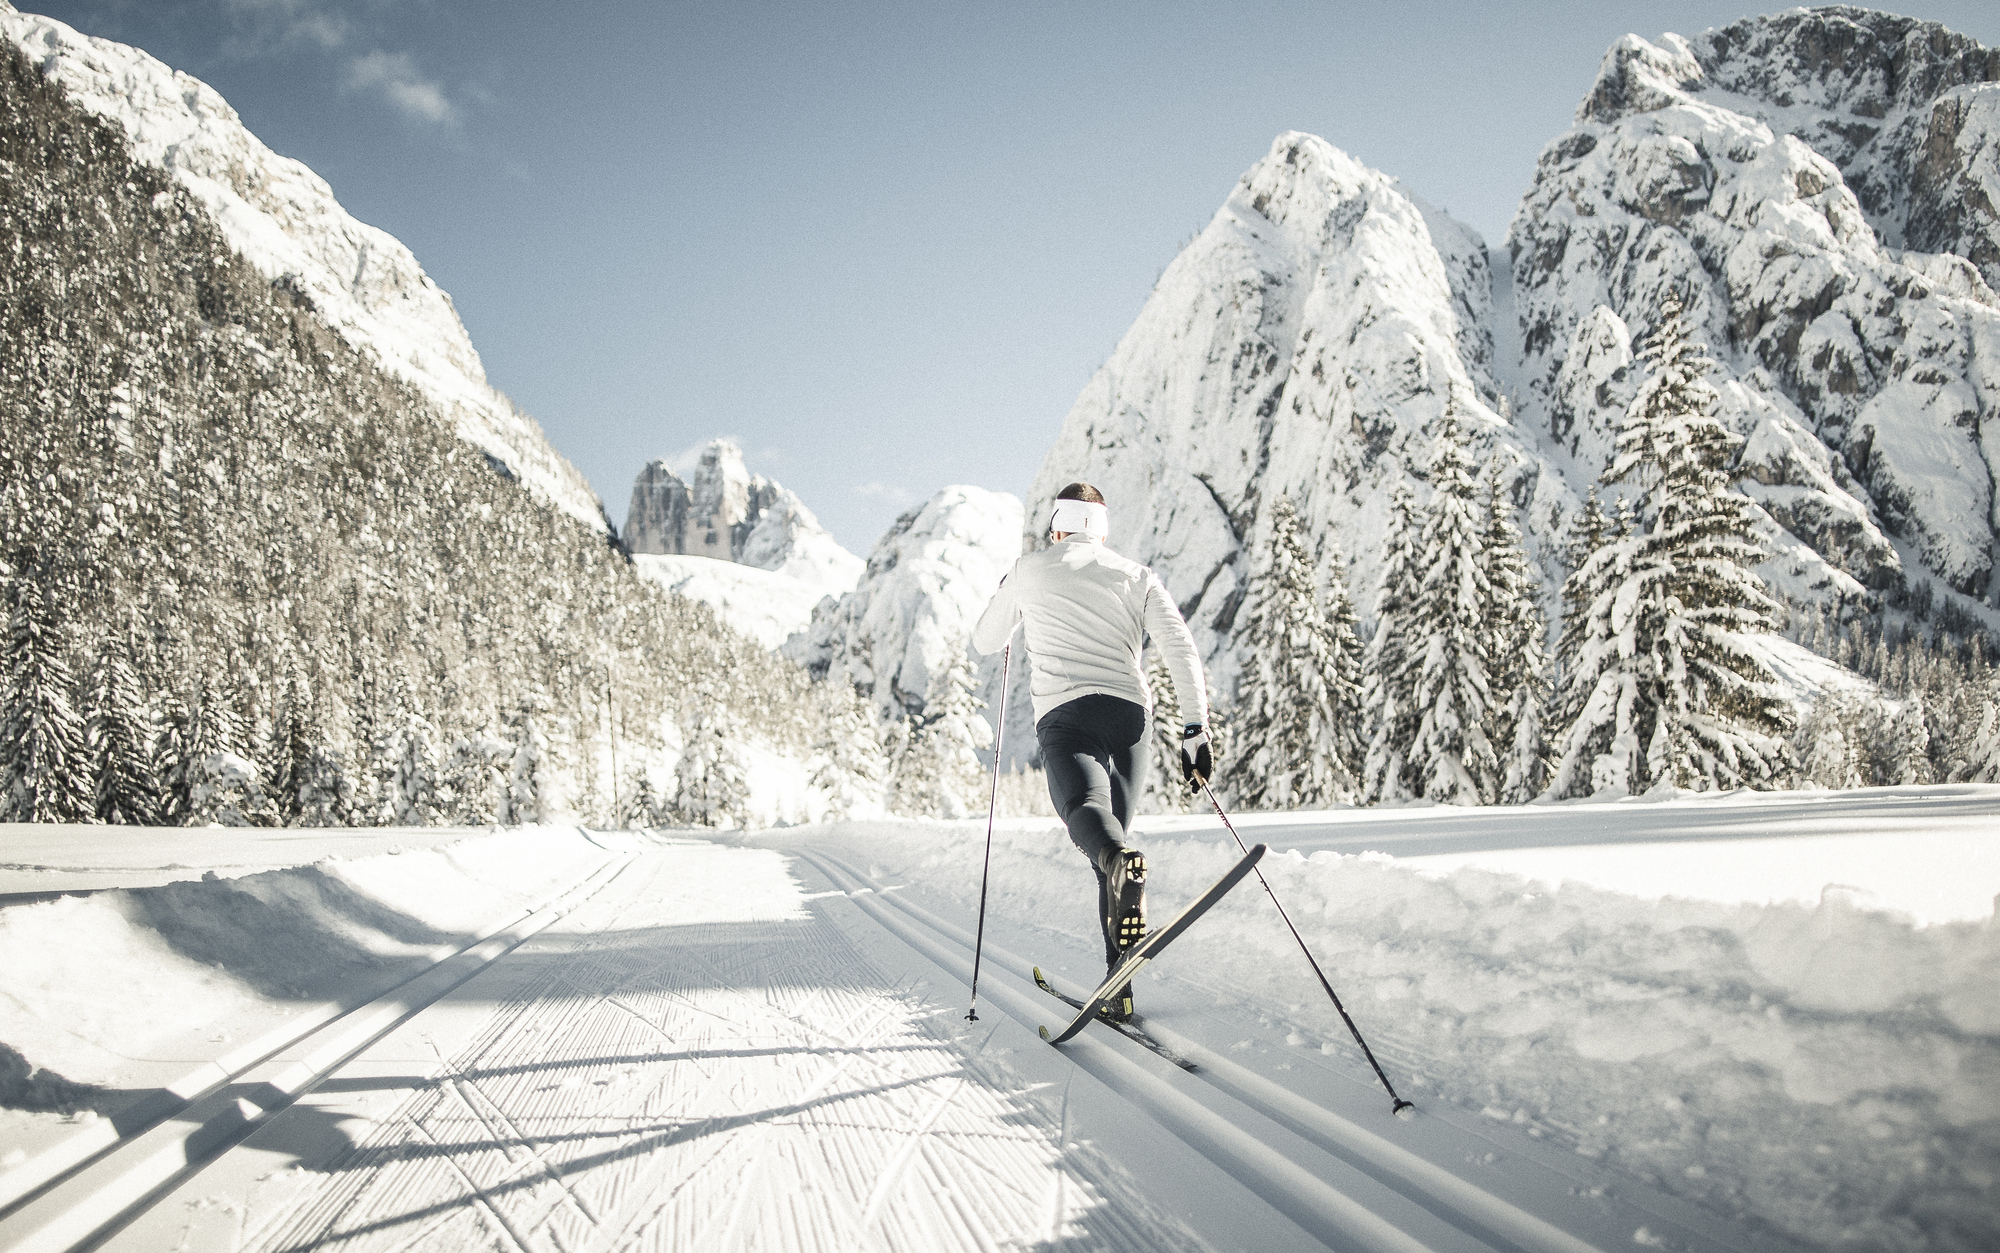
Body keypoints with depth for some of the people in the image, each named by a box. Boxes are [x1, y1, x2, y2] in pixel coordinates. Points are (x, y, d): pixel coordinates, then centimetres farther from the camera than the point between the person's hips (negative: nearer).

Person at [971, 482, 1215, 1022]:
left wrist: (1008, 595, 47)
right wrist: (1196, 729, 2)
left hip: (1065, 712, -3)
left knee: (1085, 808, -26)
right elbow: (1181, 651, 3)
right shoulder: (1137, 576, 17)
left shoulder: (1028, 571, 15)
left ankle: (1122, 861, -64)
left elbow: (985, 641, 29)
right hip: (1129, 713, 3)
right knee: (1112, 834, 13)